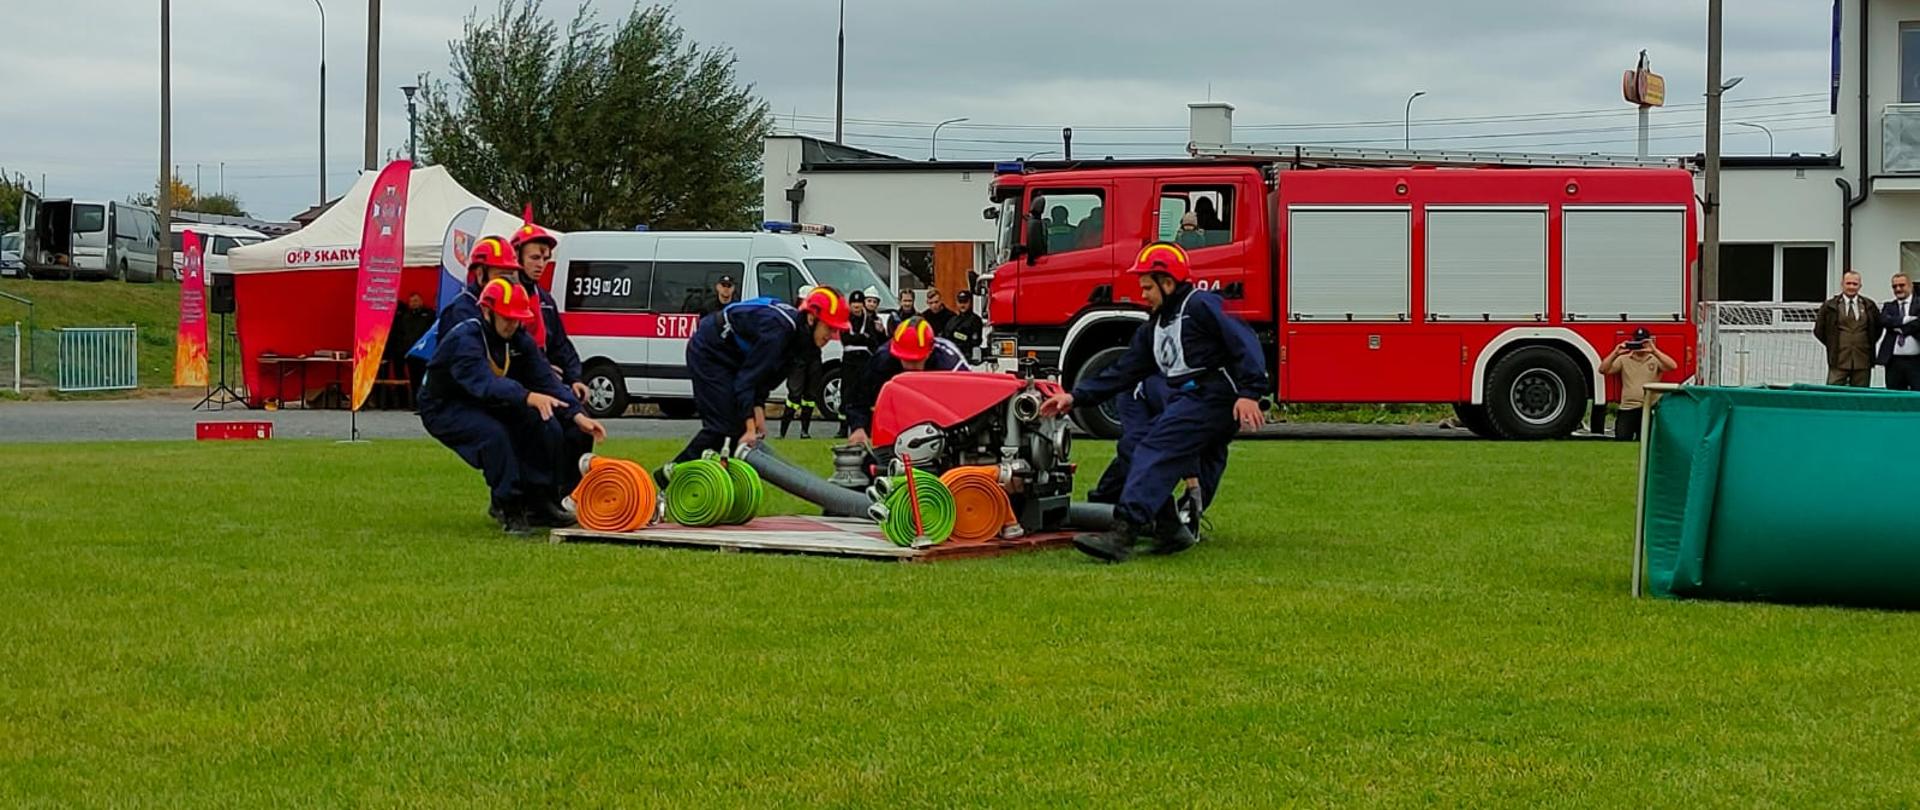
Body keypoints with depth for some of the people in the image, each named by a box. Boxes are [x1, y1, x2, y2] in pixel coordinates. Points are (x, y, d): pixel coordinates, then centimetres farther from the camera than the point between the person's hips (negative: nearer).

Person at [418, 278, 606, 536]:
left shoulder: (519, 340, -3)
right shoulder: (464, 340, -28)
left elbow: (546, 380, -8)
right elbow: (484, 382, -45)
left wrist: (577, 416, -22)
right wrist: (528, 397, -61)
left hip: (490, 406, 7)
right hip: (446, 410, -7)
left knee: (548, 427, -11)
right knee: (494, 433, -35)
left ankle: (540, 502, -2)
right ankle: (509, 509, -23)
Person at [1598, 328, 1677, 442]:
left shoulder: (1656, 359, 6)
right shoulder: (1623, 359, 10)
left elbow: (1673, 366, -12)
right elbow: (1603, 370, 0)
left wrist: (1654, 351, -22)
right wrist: (1615, 354, -14)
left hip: (1650, 409, -1)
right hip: (1628, 408, 1)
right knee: (1622, 437, -11)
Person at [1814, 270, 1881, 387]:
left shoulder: (1869, 306, 9)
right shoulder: (1830, 306, 3)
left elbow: (1878, 327, 20)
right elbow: (1819, 330, 9)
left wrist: (1869, 344, 11)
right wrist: (1832, 345, 5)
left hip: (1862, 361, 2)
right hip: (1839, 361, -2)